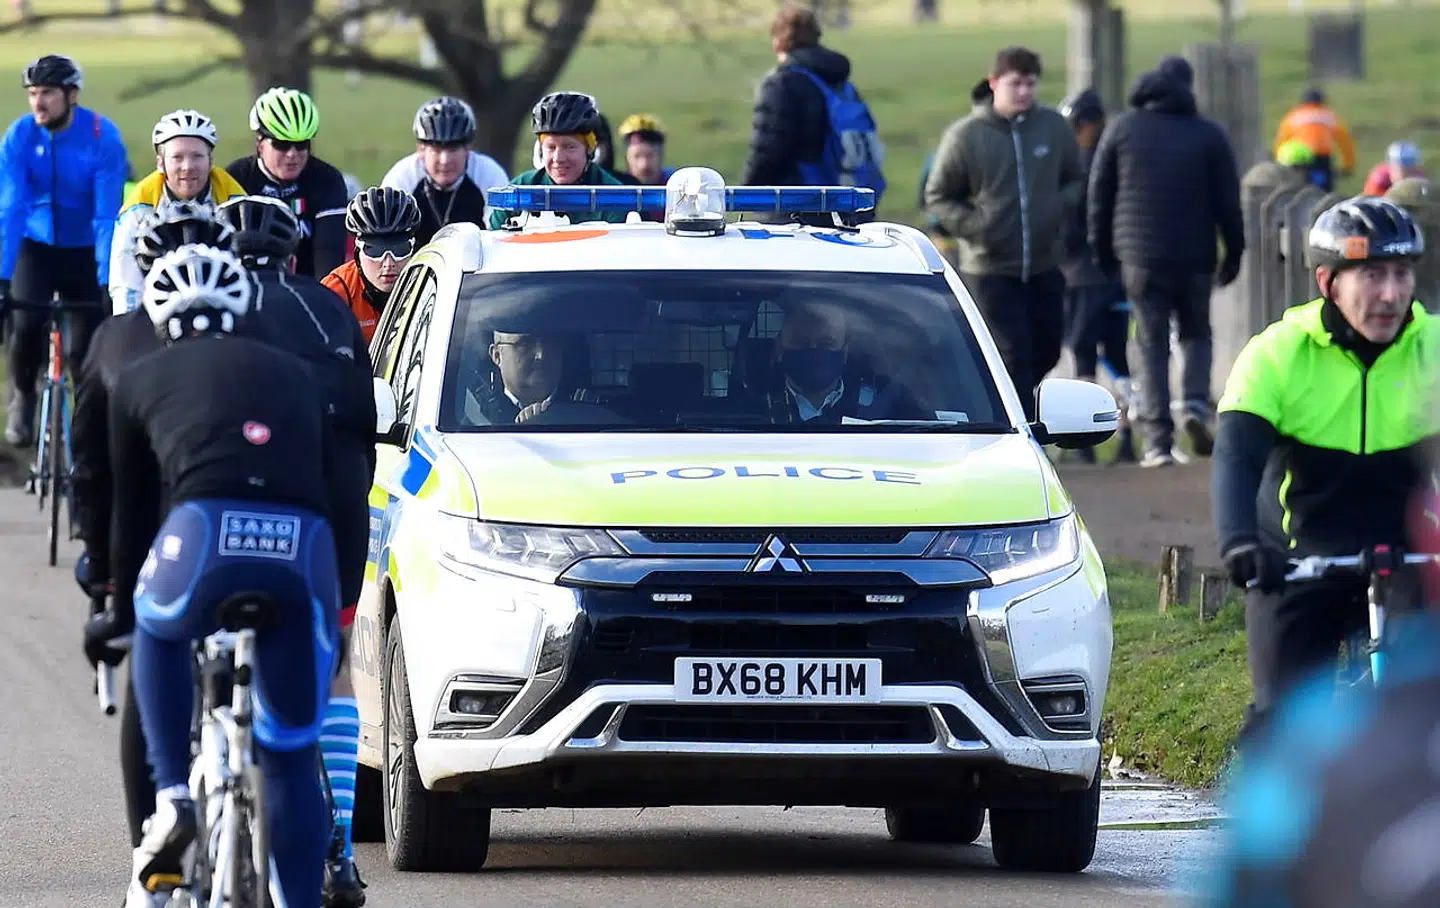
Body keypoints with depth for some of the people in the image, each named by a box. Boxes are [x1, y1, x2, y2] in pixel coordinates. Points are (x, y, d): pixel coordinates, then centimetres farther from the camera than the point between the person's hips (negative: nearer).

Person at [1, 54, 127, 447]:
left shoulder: (103, 137, -21)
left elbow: (107, 214, -24)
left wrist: (108, 280, -31)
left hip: (83, 249, 0)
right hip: (36, 246, 0)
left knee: (85, 347, -5)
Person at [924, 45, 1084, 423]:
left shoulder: (1054, 127, 1)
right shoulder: (965, 135, -9)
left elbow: (1076, 180, 14)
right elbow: (938, 197, -1)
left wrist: (1060, 207, -7)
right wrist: (973, 226, -16)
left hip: (1045, 266, 4)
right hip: (990, 268, -4)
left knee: (1045, 352, 13)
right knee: (1014, 356, -8)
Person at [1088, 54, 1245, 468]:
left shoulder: (1122, 128, 4)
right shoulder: (1208, 134, 1)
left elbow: (1099, 194, 5)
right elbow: (1228, 200, 1)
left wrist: (1102, 247, 14)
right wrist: (1233, 254, 8)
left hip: (1140, 257, 0)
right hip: (1195, 257, 0)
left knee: (1152, 344, 2)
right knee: (1196, 332, 18)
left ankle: (1158, 440, -5)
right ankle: (1195, 406, -8)